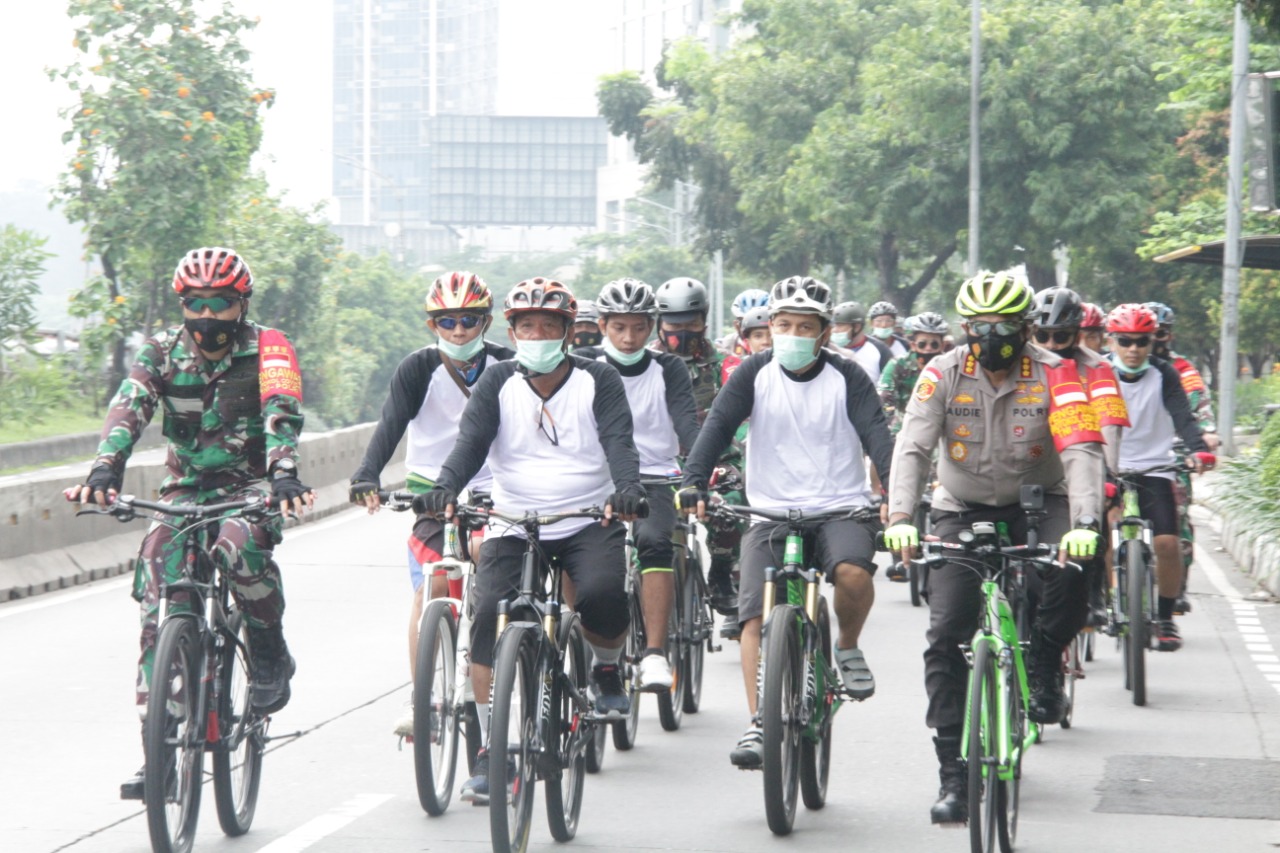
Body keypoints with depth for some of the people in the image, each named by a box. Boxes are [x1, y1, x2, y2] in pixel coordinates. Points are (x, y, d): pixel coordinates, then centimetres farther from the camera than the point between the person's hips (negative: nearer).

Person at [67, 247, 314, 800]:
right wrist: (104, 470, -37)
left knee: (239, 545, -37)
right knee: (158, 609, -13)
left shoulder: (268, 349, -8)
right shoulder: (162, 353, -2)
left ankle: (271, 655, -11)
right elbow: (128, 407, -18)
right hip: (185, 490, 3)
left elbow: (282, 415, -25)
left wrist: (284, 475, -44)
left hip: (251, 487, -3)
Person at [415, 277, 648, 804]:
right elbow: (471, 440, -9)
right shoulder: (499, 382, 4)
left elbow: (618, 440, -11)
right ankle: (490, 751, -9)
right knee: (489, 615, -19)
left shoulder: (598, 381, 2)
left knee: (601, 595, -29)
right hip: (513, 521, 1)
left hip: (588, 522, -1)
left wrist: (627, 489, -33)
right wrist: (445, 488, -29)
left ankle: (607, 667, 8)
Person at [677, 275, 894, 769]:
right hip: (771, 511, 1)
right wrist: (694, 483, -25)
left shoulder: (847, 378, -1)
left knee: (853, 571, -31)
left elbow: (876, 435, -12)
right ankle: (759, 724, -12)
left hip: (841, 508, -1)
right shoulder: (755, 374, 2)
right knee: (755, 616, -14)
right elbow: (718, 426, -8)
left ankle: (848, 648, -1)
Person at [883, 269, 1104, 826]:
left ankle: (1043, 670, -3)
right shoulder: (944, 374, -12)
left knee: (1069, 576, -33)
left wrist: (1084, 524, -43)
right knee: (946, 638, -10)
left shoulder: (1053, 374, -15)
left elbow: (1081, 451, -26)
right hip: (964, 512, 1)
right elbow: (911, 449, -21)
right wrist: (899, 518, -38)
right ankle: (953, 777, -3)